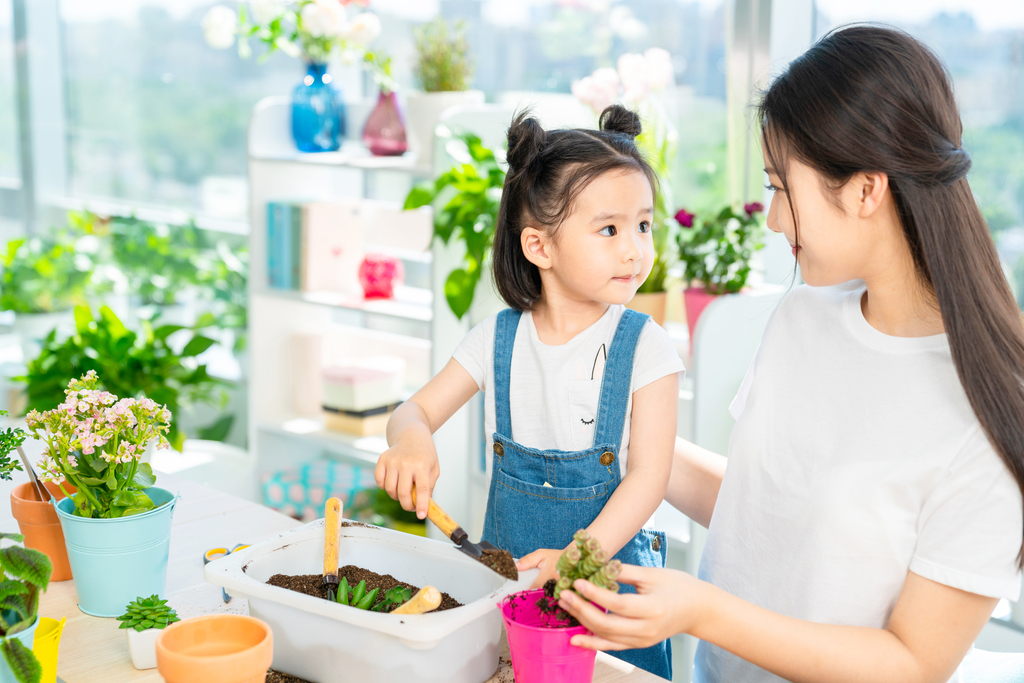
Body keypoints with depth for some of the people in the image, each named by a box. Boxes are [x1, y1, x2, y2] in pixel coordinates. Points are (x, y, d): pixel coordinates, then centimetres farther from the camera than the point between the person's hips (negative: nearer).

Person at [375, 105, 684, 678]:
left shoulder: (643, 346, -11)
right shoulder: (498, 340, -3)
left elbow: (649, 475, -14)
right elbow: (417, 409, 4)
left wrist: (578, 556, -27)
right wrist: (410, 438, -21)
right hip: (506, 570, 2)